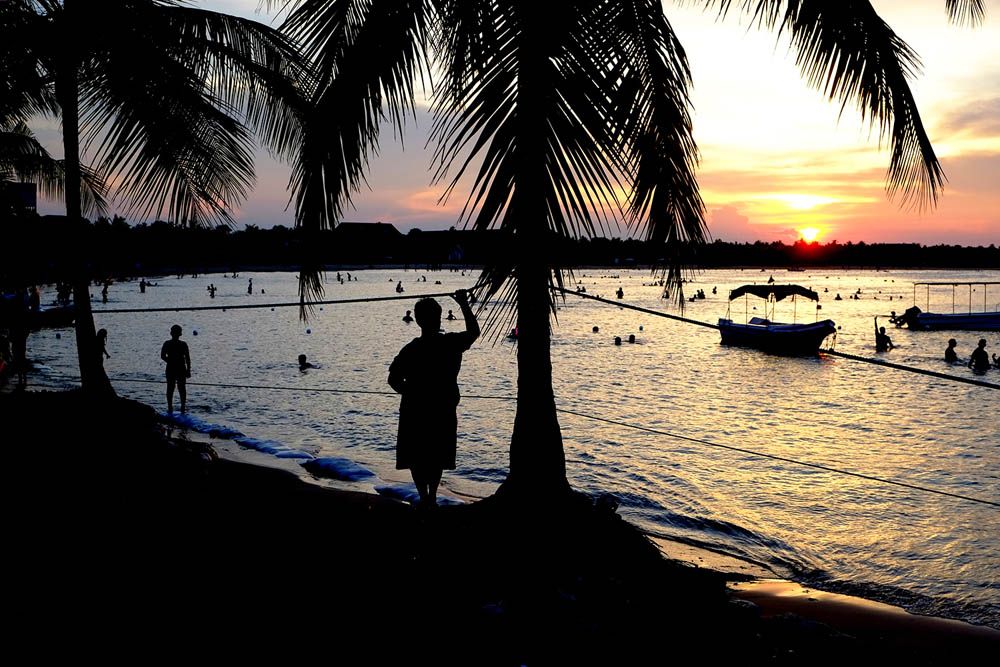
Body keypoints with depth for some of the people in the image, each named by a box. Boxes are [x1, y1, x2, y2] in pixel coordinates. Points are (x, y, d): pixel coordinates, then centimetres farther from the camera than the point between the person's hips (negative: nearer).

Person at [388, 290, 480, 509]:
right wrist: (464, 305, 19)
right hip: (444, 411, 2)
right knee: (437, 457, 15)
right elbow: (474, 332, 13)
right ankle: (431, 497, 19)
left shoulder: (412, 349, -10)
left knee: (416, 458, 9)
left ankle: (425, 497, 6)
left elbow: (393, 379, -12)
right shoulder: (452, 343, -6)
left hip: (414, 411, -2)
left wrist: (409, 393, 7)